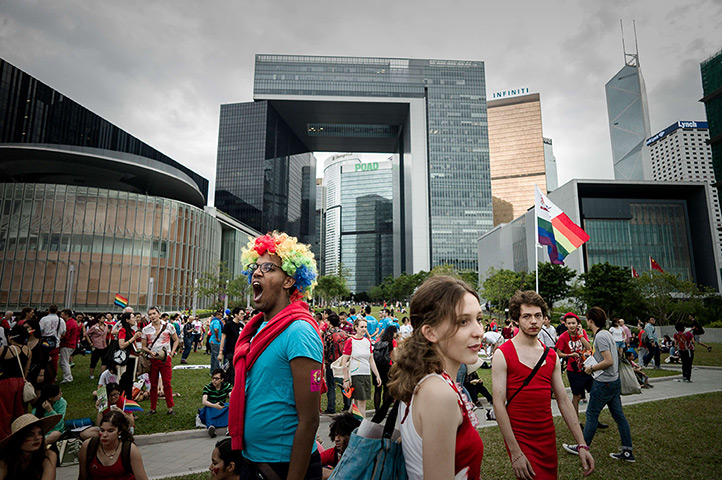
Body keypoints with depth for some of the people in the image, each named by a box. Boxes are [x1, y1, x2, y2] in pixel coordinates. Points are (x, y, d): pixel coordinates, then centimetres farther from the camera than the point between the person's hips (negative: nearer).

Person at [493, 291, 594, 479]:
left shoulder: (551, 356, 5)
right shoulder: (502, 355, -12)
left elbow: (563, 401, 8)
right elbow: (499, 404, -15)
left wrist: (582, 445, 3)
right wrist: (515, 452, -17)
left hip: (548, 437, 5)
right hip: (520, 439, -5)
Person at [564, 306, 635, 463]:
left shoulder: (600, 336, -20)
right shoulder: (607, 333, 9)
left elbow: (609, 361, -24)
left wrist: (591, 368, -13)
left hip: (604, 382, -9)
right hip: (615, 380, 9)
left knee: (591, 414, 2)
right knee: (618, 415, 13)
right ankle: (627, 452, 19)